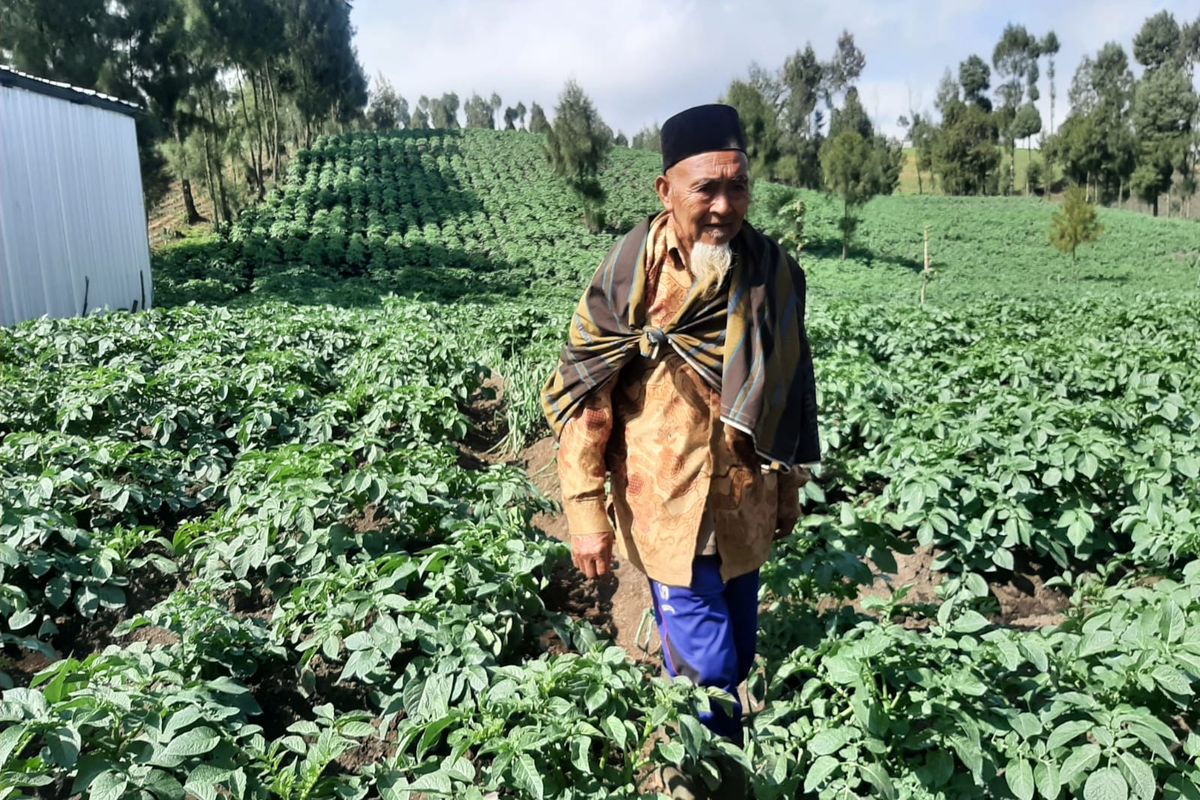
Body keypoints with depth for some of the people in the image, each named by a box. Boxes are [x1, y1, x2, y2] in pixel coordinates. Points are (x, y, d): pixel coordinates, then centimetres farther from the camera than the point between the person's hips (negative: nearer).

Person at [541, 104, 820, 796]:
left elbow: (792, 392, 6)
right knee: (705, 666, 2)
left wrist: (791, 487, 13)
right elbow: (583, 399, -11)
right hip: (670, 511, -3)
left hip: (745, 507, 4)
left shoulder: (776, 273, -5)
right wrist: (587, 513, -13)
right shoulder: (630, 275, -15)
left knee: (739, 650, 20)